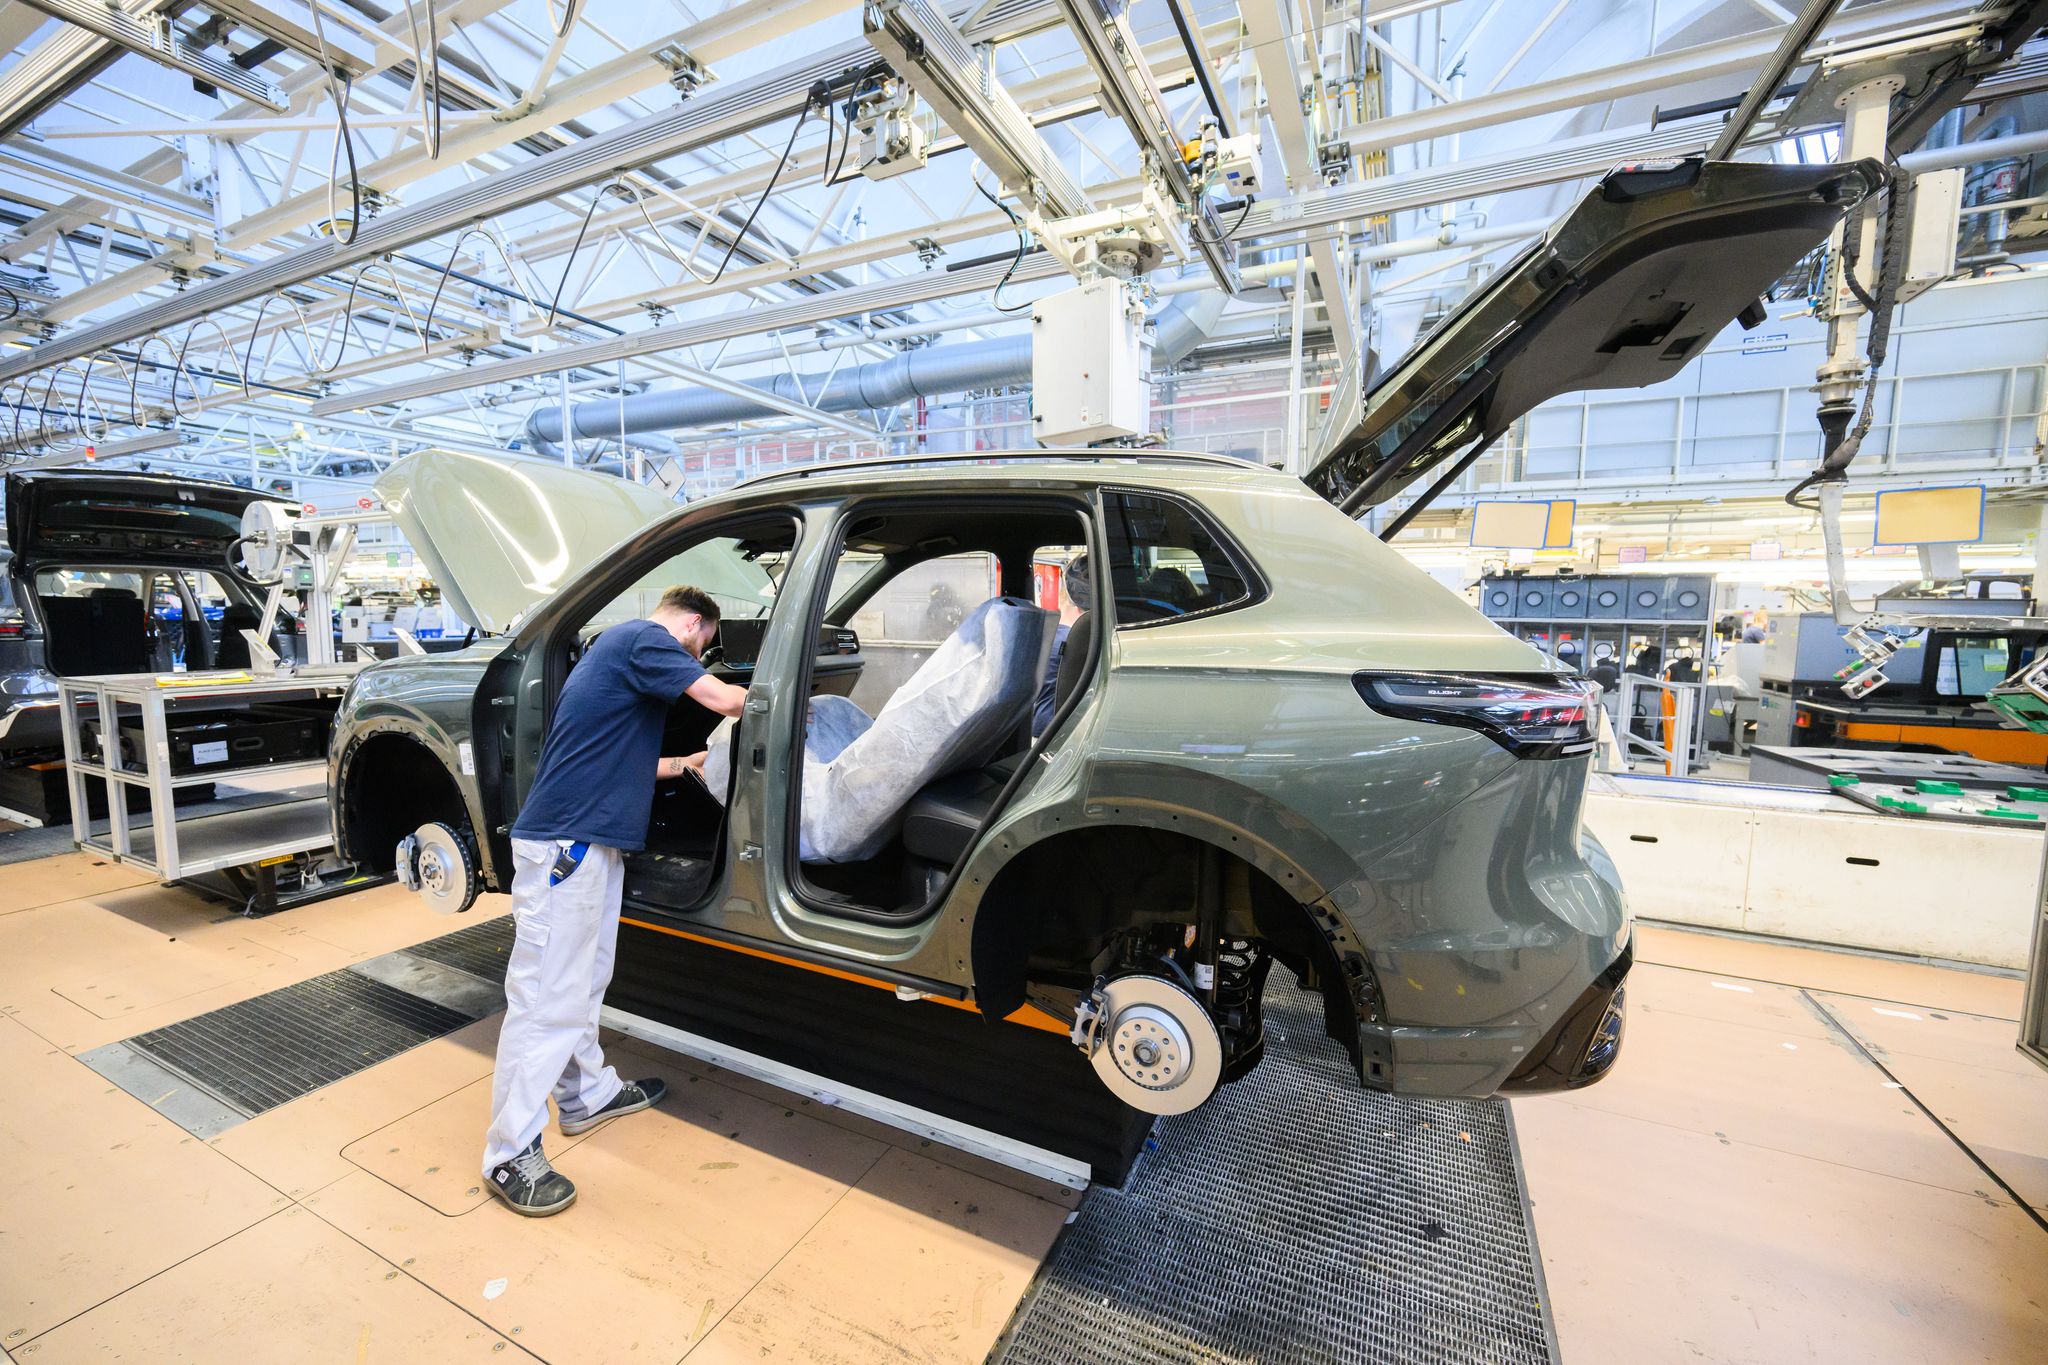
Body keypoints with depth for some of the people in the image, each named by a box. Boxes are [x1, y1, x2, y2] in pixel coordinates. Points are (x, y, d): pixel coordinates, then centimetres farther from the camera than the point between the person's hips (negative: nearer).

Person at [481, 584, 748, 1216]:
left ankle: (588, 1095, 36)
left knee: (584, 980, 21)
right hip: (565, 843, -11)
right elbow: (724, 699, -19)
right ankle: (510, 1154, 10)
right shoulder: (645, 637, -10)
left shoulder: (619, 645, 22)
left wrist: (688, 763, 31)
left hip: (590, 841, 11)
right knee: (546, 993, -2)